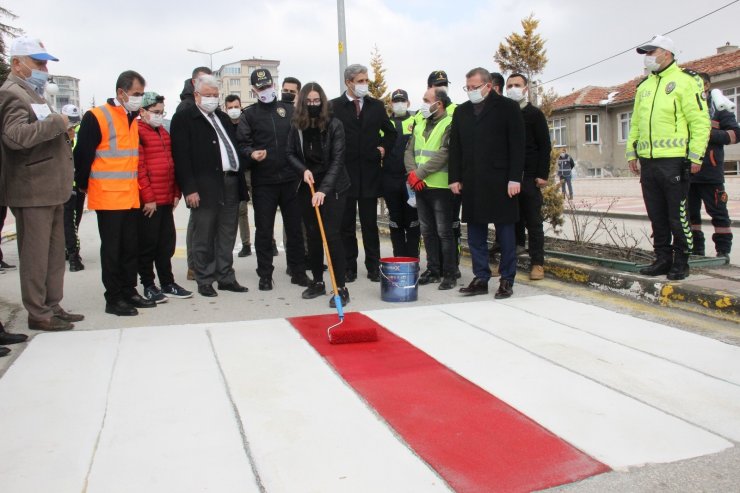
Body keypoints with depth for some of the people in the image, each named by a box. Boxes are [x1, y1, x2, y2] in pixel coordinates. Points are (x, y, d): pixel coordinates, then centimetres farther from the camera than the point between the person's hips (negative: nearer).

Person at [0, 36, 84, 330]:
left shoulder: (33, 94, 21)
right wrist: (56, 122, -20)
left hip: (51, 189, 10)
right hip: (32, 192, -10)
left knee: (55, 253, 14)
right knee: (35, 255, -2)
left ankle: (52, 306, 23)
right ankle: (38, 313, 7)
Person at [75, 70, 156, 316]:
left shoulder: (133, 120, 14)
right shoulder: (96, 117, -9)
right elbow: (82, 155, -8)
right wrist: (85, 185, -1)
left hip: (130, 196, 7)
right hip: (108, 196, -7)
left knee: (131, 247, 11)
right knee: (112, 248, 0)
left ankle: (129, 291, 22)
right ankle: (114, 298, 8)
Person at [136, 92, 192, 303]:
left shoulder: (163, 133, 18)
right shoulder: (138, 132, -8)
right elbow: (139, 168, -14)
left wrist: (176, 193, 13)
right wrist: (148, 197, -16)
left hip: (167, 199, 8)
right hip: (148, 202, -8)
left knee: (167, 242, 12)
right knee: (148, 244, 2)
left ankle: (168, 283, 22)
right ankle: (148, 285, 12)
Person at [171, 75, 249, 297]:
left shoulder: (223, 118, 20)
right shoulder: (183, 118, -1)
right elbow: (181, 156, -9)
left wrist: (241, 180, 12)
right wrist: (189, 188, -16)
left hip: (230, 184, 6)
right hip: (204, 187, -6)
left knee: (227, 236, 11)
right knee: (203, 237, 1)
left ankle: (226, 277, 20)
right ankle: (204, 280, 11)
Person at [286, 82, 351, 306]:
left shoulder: (334, 125, -11)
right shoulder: (296, 126, 0)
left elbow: (337, 159, -17)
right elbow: (291, 154, 8)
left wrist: (323, 189, -25)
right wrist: (303, 170, -13)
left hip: (333, 186, -4)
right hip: (307, 187, 4)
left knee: (331, 234, -11)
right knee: (312, 235, 9)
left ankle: (340, 287, -5)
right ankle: (317, 281, 22)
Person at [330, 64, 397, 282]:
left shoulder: (376, 106, 10)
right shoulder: (335, 106, -1)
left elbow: (390, 132, 22)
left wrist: (384, 148, 7)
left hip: (370, 172, 2)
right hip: (344, 173, -2)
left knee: (370, 224, 6)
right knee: (346, 224, 5)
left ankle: (373, 266, 13)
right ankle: (349, 267, 14)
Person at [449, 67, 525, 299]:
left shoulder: (508, 107, 1)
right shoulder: (461, 111, 14)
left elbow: (517, 145, -4)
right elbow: (455, 147, 13)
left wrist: (515, 178, -11)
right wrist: (455, 178, 5)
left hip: (500, 182, -4)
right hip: (471, 183, 4)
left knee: (505, 232, 3)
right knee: (475, 234, 7)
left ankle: (507, 280, 12)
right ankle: (481, 279, 15)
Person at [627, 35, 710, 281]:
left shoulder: (686, 81, -3)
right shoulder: (644, 86, 18)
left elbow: (700, 121, -8)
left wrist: (696, 156, -13)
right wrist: (632, 152, 14)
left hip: (674, 161, -6)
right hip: (647, 162, 7)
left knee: (677, 216, -1)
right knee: (656, 215, 11)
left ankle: (681, 262, 10)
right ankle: (663, 259, 20)